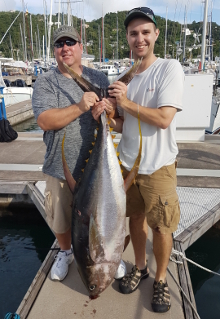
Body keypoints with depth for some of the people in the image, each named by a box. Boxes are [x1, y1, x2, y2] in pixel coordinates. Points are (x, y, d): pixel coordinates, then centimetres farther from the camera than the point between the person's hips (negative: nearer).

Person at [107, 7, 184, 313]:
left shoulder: (170, 68, -9)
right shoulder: (124, 78, 8)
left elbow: (164, 119, -20)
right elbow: (124, 124, 11)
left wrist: (127, 102, -14)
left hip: (157, 166, -5)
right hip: (127, 162, 5)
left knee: (161, 227, 6)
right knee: (135, 218, 17)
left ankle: (161, 279, 30)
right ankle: (140, 267, 40)